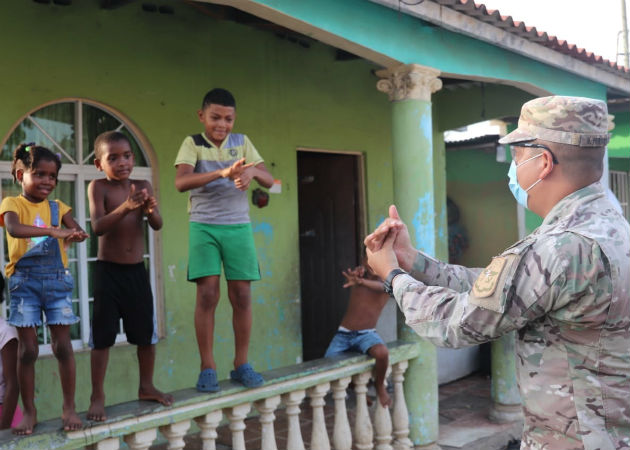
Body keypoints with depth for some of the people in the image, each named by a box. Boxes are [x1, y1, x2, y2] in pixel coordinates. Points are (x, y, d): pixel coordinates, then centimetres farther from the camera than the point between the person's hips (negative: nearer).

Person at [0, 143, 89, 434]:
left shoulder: (58, 207, 8)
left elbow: (76, 230, -6)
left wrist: (76, 235, -31)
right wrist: (54, 231, -35)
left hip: (56, 279, 2)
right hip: (24, 280, -2)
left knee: (62, 345, 1)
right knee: (27, 349, 2)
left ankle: (69, 408, 12)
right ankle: (29, 412, 15)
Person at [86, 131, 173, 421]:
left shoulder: (143, 186, 2)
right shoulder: (98, 187, -7)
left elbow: (157, 225, -6)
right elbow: (97, 227, -20)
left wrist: (149, 210, -28)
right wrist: (126, 207, -35)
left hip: (137, 270, 4)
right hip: (108, 271, -4)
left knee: (146, 333, 11)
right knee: (102, 336, -1)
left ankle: (146, 387, 28)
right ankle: (97, 397, 9)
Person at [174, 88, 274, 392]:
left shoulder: (242, 142, 8)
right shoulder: (192, 143, 0)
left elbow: (269, 181, 3)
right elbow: (181, 182, -17)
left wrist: (253, 171, -20)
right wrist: (222, 172, -30)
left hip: (238, 227, 3)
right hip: (204, 227, -2)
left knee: (241, 295, 1)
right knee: (208, 294, -8)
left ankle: (241, 364, 13)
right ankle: (207, 368, 1)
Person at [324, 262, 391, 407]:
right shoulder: (360, 274, 6)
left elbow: (380, 286, -26)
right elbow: (350, 274, -18)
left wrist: (361, 281, -49)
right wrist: (358, 271, -44)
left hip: (366, 334, -3)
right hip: (343, 334, 3)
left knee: (382, 353, -34)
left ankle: (379, 385, -2)